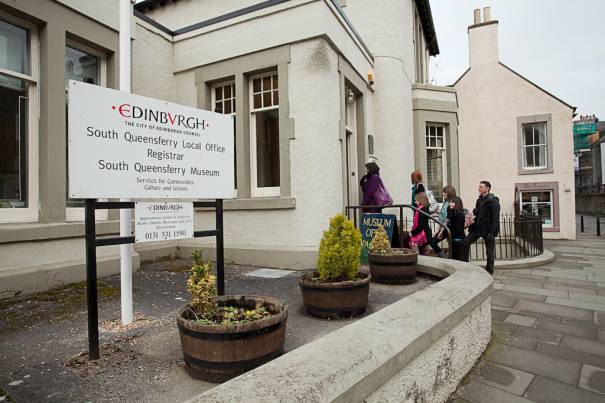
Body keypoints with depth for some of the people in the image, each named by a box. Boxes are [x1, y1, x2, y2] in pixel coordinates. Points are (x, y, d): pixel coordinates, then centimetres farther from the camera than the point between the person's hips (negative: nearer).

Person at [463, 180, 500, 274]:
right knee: (466, 242, -5)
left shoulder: (493, 201, -12)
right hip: (478, 227, 7)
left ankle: (489, 270, 17)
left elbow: (495, 218, -16)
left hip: (488, 229, -7)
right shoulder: (479, 200, 13)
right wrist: (475, 212, -1)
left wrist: (492, 232, -22)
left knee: (490, 251, 4)